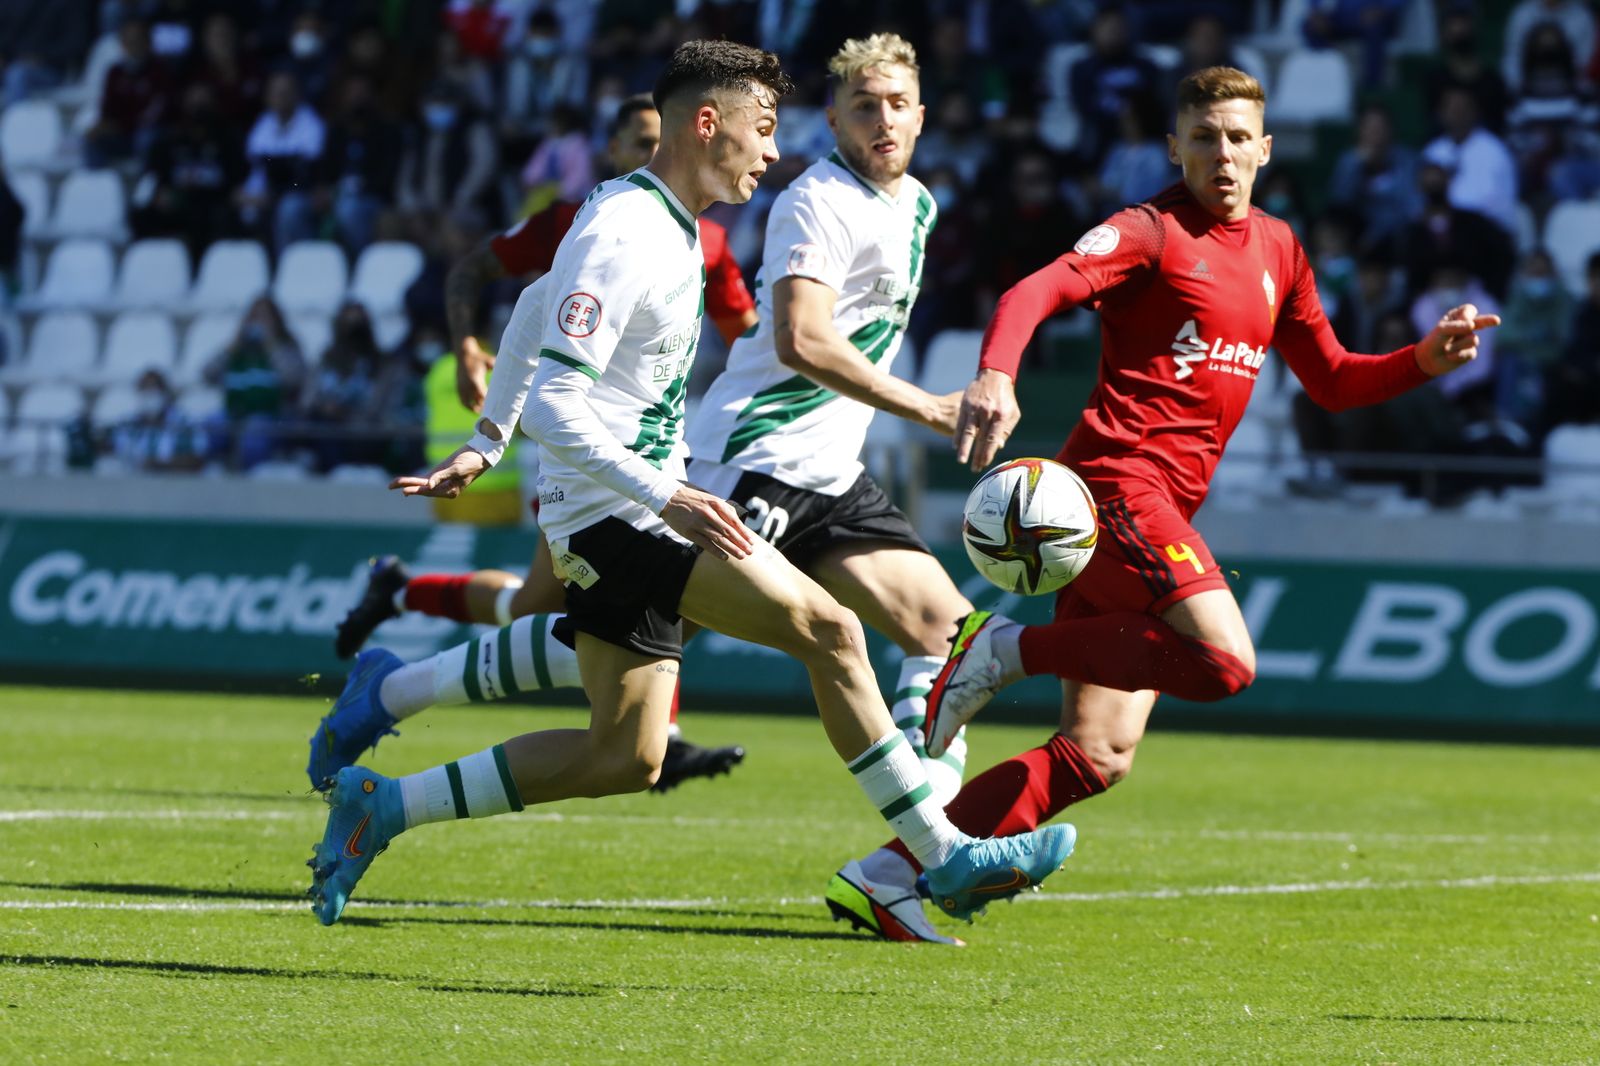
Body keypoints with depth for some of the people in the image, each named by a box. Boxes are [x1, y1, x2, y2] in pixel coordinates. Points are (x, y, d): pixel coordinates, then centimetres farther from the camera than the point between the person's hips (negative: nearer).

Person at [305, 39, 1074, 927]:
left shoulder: (659, 221, 13)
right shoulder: (623, 238, -18)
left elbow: (537, 306, 29)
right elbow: (554, 405, -24)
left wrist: (485, 444, 34)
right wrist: (664, 496, -29)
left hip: (635, 514, 10)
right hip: (613, 514, -10)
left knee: (624, 759, 8)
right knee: (827, 627, -18)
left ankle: (380, 807, 14)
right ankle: (945, 858, -14)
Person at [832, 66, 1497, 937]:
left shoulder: (1277, 251, 21)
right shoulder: (1151, 232, -4)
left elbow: (1331, 382, 29)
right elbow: (1038, 292, -20)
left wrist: (1426, 358, 12)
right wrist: (996, 376, -40)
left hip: (1164, 508, 8)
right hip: (1116, 474, -8)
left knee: (1098, 754, 2)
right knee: (1224, 661, -28)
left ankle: (893, 867, 4)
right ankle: (1006, 649, -13)